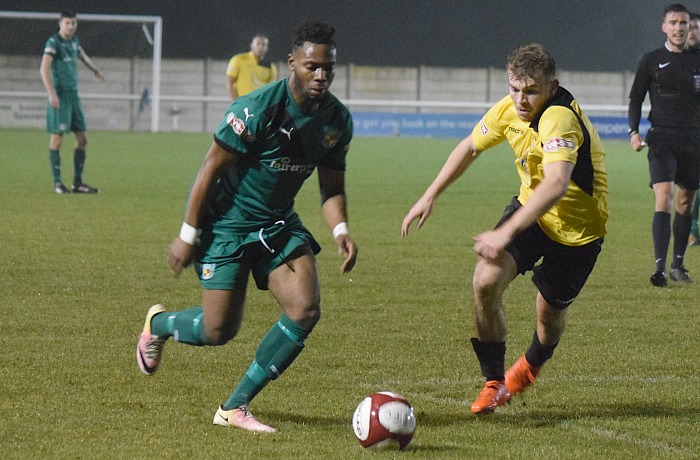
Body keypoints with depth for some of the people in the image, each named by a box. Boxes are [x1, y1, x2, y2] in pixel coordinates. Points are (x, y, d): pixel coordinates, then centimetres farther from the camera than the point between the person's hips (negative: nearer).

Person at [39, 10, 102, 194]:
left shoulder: (74, 41, 14)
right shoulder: (53, 42, -10)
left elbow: (82, 55, 37)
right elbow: (44, 68, -20)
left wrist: (95, 70, 53)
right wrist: (51, 93, -29)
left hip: (73, 95, 8)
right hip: (60, 96, -8)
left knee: (82, 139, 6)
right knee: (57, 138, -5)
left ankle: (77, 182, 12)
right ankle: (57, 183, 0)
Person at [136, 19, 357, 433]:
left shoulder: (338, 120, -5)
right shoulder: (257, 110, -24)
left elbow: (332, 186, 6)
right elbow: (211, 169, -16)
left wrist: (340, 230, -14)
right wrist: (187, 235, -14)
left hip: (279, 224, 6)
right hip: (226, 224, -6)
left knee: (306, 310, -14)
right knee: (219, 331, -6)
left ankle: (234, 408, -2)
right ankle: (159, 324, 32)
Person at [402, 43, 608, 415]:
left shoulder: (560, 119, -33)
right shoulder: (509, 110, -9)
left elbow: (556, 185, -48)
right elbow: (470, 148, 11)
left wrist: (505, 233, -51)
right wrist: (430, 196, 9)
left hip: (577, 228, -5)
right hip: (531, 209, 5)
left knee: (549, 311, 5)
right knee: (486, 280, -16)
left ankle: (532, 364, 44)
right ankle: (494, 381, 0)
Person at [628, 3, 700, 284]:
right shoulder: (650, 61, 2)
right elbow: (636, 99, 6)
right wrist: (634, 132, -7)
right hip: (661, 139, -3)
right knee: (663, 198, -17)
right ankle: (660, 267, -23)